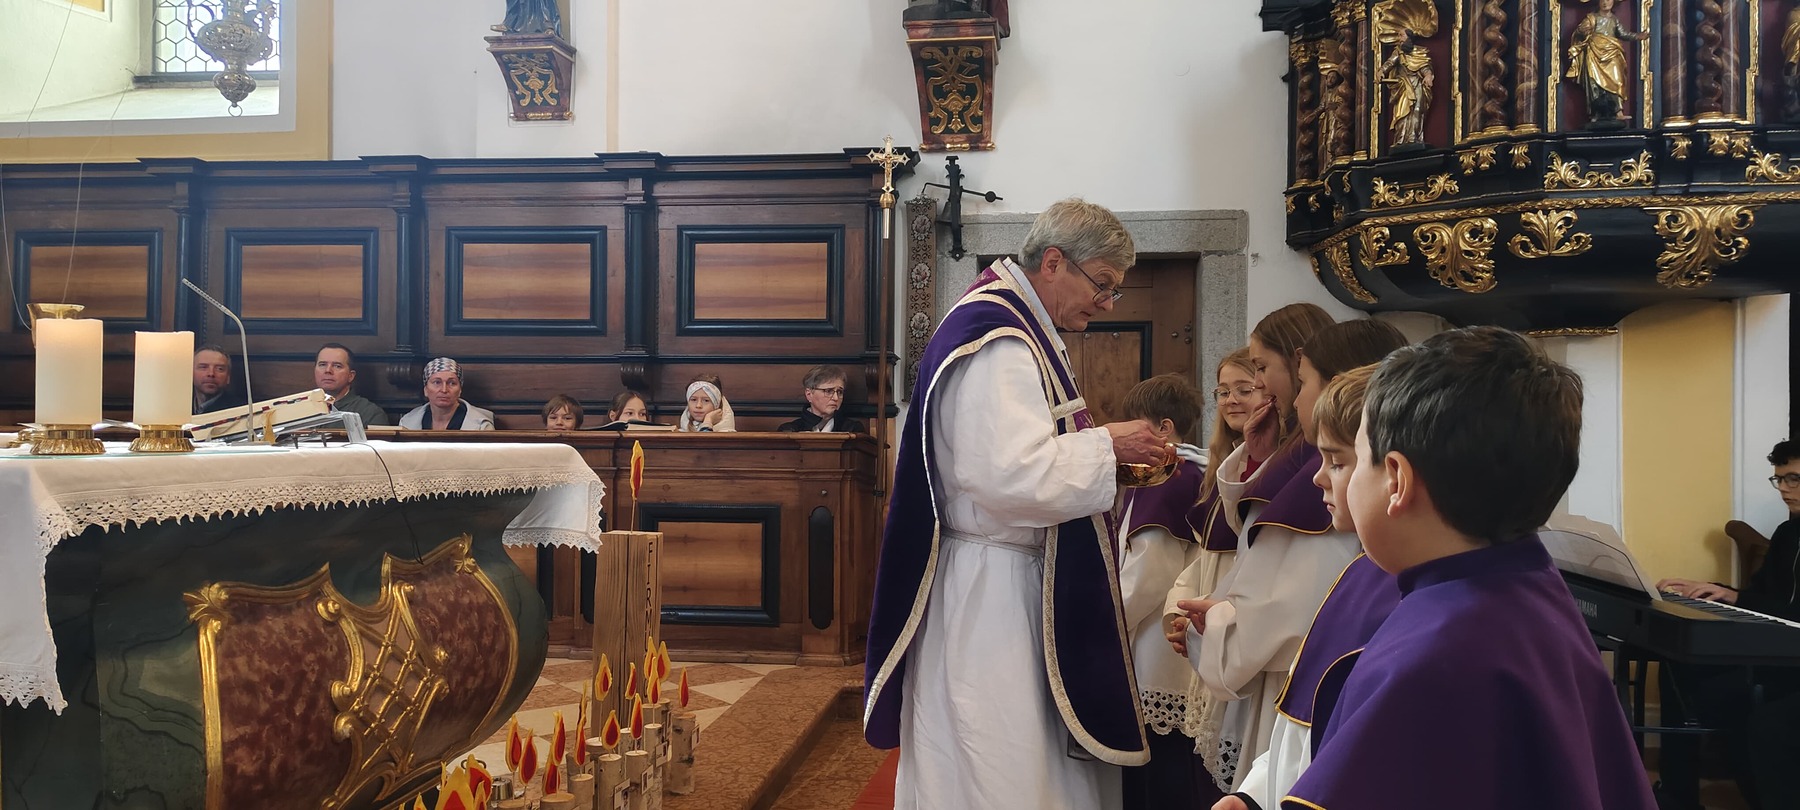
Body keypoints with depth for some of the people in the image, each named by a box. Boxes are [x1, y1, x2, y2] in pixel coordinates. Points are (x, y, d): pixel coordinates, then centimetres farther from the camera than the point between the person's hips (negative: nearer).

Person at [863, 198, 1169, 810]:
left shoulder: (1019, 332, 16)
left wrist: (1100, 453, 12)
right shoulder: (997, 342, -18)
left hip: (1013, 582, 11)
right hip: (987, 589, -11)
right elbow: (1010, 475, -28)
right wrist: (1105, 445, -17)